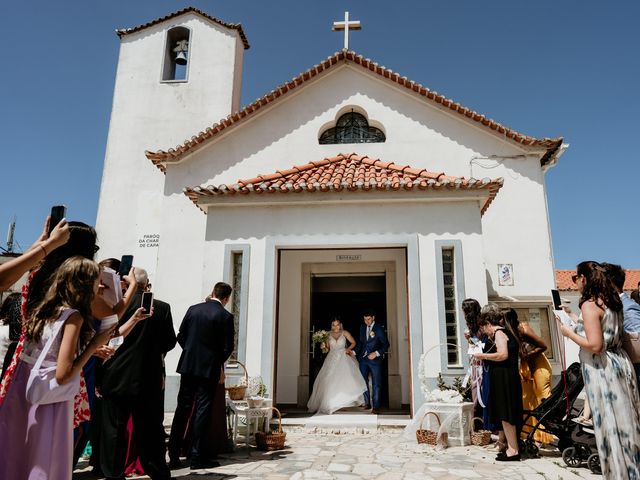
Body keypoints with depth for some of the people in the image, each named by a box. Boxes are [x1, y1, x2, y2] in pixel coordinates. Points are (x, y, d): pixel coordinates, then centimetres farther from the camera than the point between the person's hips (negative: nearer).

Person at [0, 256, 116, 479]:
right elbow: (62, 375, -21)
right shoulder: (73, 316, -17)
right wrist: (94, 344, -13)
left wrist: (91, 350, 20)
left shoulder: (45, 309, 6)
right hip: (47, 402, -8)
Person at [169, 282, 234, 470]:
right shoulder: (225, 316, -10)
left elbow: (181, 336, 6)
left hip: (188, 366, 4)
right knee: (203, 410, 4)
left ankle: (174, 455, 19)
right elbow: (227, 347, -9)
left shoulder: (193, 309, 3)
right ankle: (197, 457, 9)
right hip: (209, 368, -4)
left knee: (182, 409, 13)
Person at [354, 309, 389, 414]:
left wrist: (377, 353, -18)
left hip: (375, 359, -5)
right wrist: (354, 351, 3)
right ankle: (367, 403, 23)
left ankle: (376, 406, 5)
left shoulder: (379, 329, -8)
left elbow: (386, 344, -7)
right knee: (363, 382, 10)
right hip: (363, 358, 5)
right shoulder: (362, 327, 8)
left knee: (376, 384, -1)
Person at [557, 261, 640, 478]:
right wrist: (573, 316, 21)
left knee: (611, 424, 2)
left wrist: (568, 333, -10)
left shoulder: (589, 305, -17)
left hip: (603, 368, -9)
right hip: (619, 362, 9)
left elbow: (594, 345, -22)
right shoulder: (611, 300, 10)